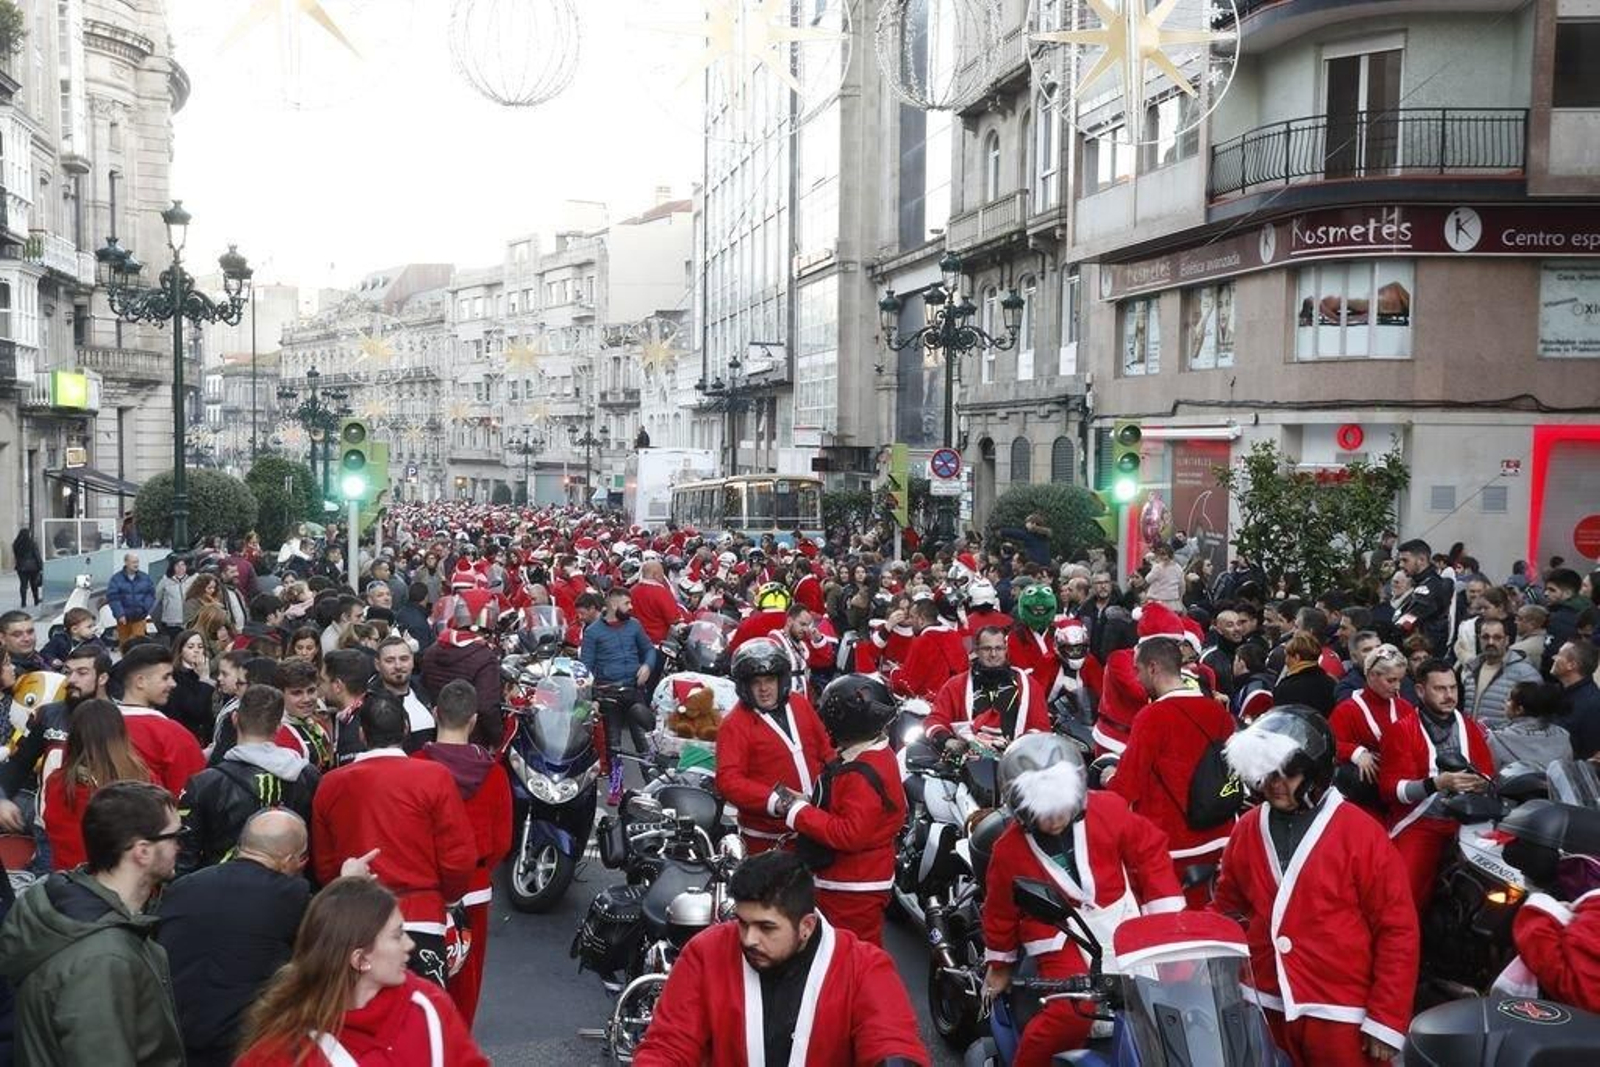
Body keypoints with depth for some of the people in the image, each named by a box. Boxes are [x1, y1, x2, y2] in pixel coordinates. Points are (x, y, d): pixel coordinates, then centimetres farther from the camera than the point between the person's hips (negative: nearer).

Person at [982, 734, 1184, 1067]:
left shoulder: (1108, 809, -8)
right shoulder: (1009, 850, -8)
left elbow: (1149, 850, 3)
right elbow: (1000, 909, 7)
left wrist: (1167, 912, -1)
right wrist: (1001, 964, 17)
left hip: (1122, 922, 3)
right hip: (1062, 940, -3)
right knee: (1073, 1012, -27)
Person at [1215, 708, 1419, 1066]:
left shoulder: (1359, 833, -10)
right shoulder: (1247, 830, 3)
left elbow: (1398, 931, -8)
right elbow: (1226, 911, 13)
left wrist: (1387, 1020, -10)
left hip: (1339, 1016, -4)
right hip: (1266, 1009, 4)